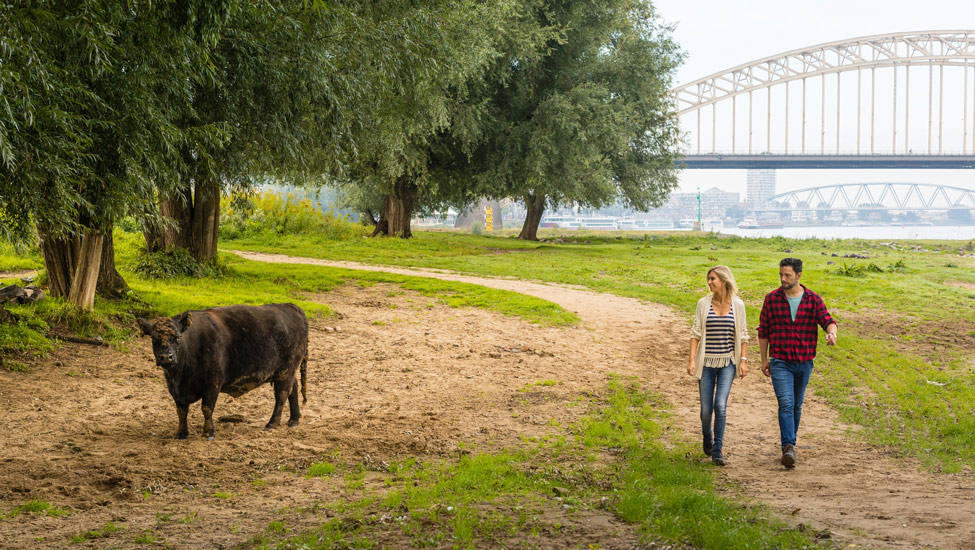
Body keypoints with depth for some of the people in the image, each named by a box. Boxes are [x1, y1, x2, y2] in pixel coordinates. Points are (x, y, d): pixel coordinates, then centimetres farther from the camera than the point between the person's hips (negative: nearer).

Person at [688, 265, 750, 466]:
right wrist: (691, 360, -7)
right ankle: (707, 438, 34)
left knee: (720, 405, -14)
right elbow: (696, 333, 0)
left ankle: (718, 450, -6)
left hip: (727, 363, -1)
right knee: (706, 409, 3)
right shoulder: (704, 303, 0)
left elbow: (743, 335, 7)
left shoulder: (737, 305, 1)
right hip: (707, 362, 1)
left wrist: (743, 360, 0)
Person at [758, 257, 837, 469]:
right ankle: (789, 448, -24)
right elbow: (763, 330, 7)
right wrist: (764, 359, 9)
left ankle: (788, 442, 27)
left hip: (804, 362, 2)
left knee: (796, 406, 13)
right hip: (780, 362, -2)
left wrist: (832, 333, -31)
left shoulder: (813, 299, 1)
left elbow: (827, 321, -7)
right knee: (786, 403, -16)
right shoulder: (772, 299, -1)